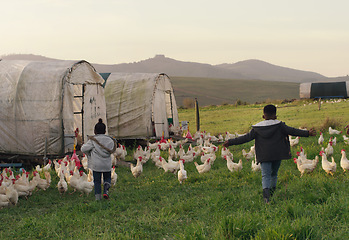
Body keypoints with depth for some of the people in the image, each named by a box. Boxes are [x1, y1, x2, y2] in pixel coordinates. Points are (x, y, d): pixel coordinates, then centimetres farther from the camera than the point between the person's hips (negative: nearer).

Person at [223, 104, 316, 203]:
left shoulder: (257, 128, 3)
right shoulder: (279, 125, 1)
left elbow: (246, 137, 1)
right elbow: (292, 131, -2)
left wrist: (231, 142, 7)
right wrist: (307, 133, 3)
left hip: (264, 156, -1)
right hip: (277, 154, 1)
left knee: (265, 175, -4)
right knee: (274, 174, 17)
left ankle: (266, 191, -29)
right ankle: (272, 193, 20)